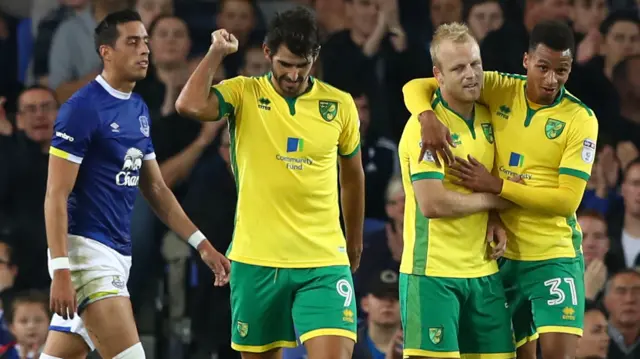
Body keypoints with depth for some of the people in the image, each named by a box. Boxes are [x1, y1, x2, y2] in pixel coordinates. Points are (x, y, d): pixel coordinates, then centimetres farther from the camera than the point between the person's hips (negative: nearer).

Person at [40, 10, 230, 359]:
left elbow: (155, 188, 20)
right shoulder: (82, 108, -12)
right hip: (87, 250, -8)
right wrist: (61, 271, -21)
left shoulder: (138, 109, 14)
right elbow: (56, 197, -14)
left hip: (117, 252, 8)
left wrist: (202, 244, 14)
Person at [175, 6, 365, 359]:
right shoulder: (244, 93, -1)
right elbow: (189, 105, -21)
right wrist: (216, 52, -11)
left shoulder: (340, 105, 4)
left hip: (323, 263, 0)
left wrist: (354, 241, 25)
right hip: (256, 261, 0)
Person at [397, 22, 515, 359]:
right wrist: (493, 199, -9)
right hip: (433, 272, -7)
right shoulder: (424, 125, -13)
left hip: (483, 270, 7)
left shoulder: (488, 117, 10)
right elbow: (431, 203, -21)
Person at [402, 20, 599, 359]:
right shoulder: (500, 90, 0)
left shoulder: (580, 119, -9)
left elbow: (568, 200, -15)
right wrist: (428, 118, -22)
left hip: (553, 257, -4)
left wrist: (497, 186, -20)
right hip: (502, 255, 4)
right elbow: (417, 87, 1)